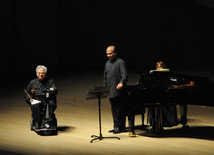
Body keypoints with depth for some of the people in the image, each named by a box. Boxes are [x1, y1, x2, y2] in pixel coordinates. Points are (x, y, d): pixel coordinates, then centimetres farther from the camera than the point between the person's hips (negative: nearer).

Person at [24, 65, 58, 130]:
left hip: (48, 100, 0)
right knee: (35, 105, -35)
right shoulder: (32, 82, 18)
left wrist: (52, 90, -25)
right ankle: (37, 124, -35)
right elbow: (26, 94, 20)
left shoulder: (50, 81, 15)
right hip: (36, 100, 0)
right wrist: (30, 99, -2)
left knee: (52, 104, -35)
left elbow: (55, 91, 0)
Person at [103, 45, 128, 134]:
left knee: (119, 109, -5)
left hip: (118, 91, -8)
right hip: (110, 92, 8)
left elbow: (124, 76, -16)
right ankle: (116, 126, 19)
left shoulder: (120, 62, -7)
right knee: (114, 109, 13)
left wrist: (121, 83, -34)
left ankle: (119, 127, -1)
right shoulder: (107, 64, 18)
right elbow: (105, 78, 24)